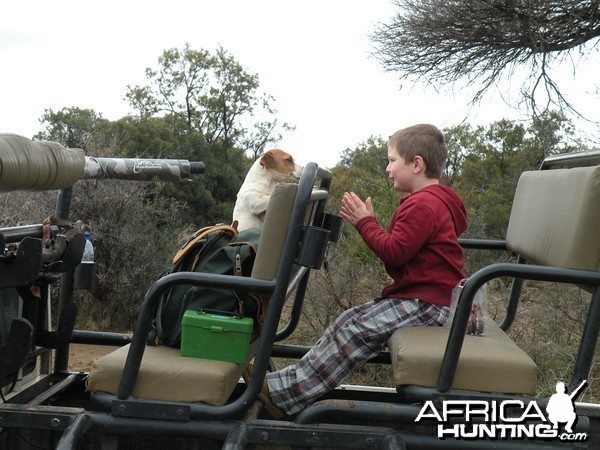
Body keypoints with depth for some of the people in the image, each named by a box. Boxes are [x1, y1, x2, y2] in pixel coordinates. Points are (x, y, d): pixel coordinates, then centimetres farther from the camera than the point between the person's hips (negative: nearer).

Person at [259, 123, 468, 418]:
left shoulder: (424, 204, -18)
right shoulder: (427, 201, 18)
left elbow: (395, 252, -21)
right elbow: (398, 247, 19)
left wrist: (365, 223, -10)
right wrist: (367, 222, 9)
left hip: (428, 302, -11)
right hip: (417, 295, 11)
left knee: (361, 330, -19)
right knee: (349, 321, 2)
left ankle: (283, 393, -20)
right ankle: (290, 381, -2)